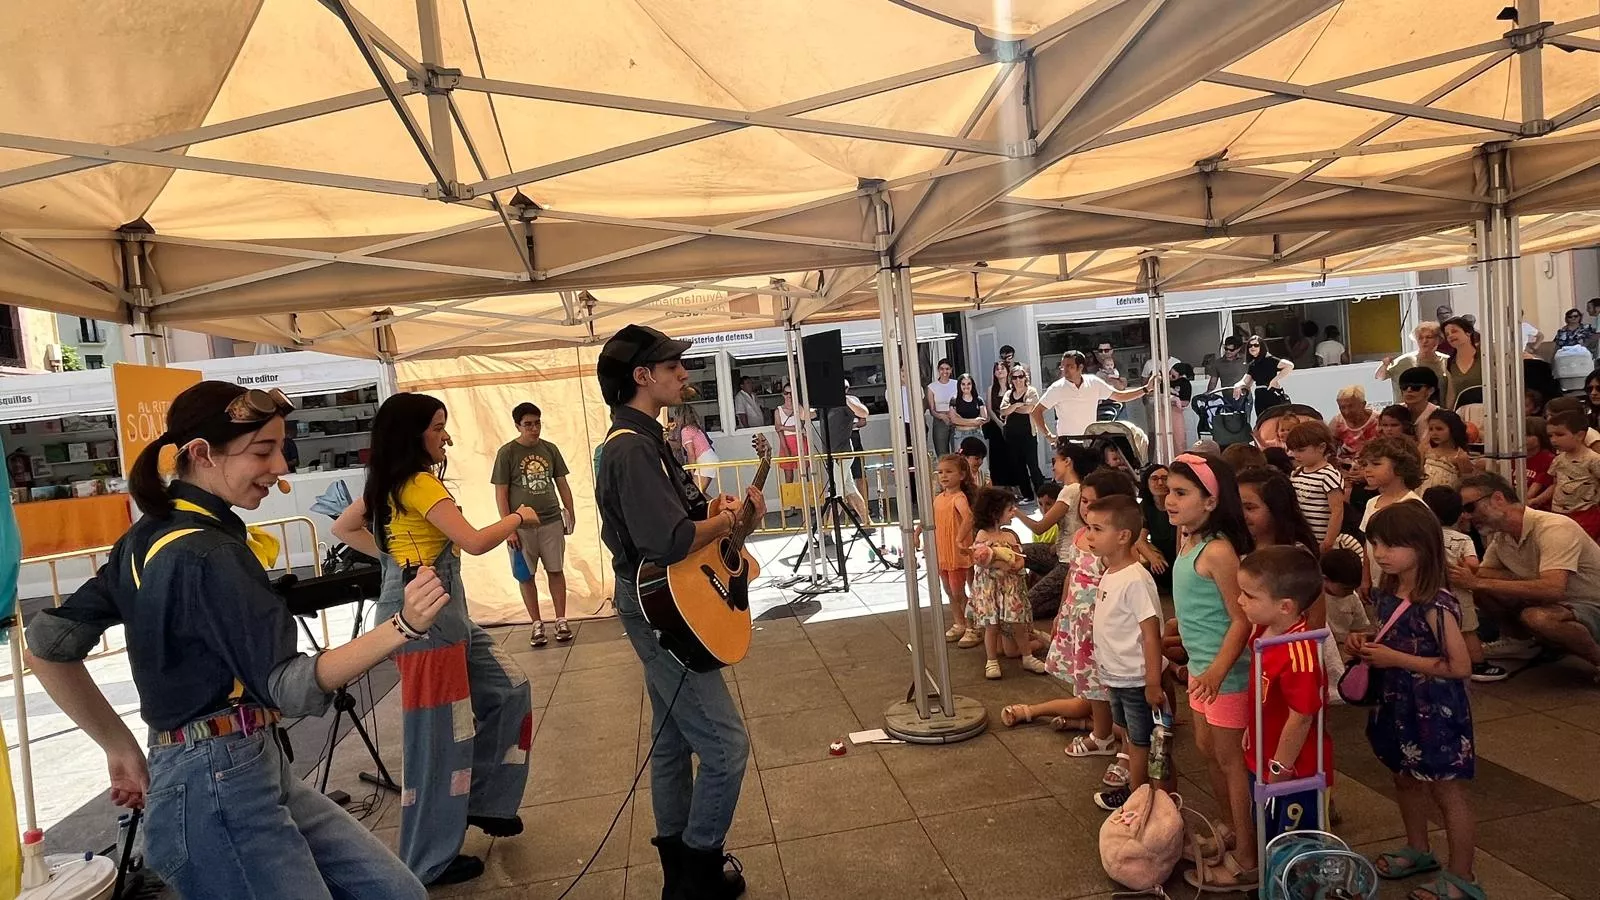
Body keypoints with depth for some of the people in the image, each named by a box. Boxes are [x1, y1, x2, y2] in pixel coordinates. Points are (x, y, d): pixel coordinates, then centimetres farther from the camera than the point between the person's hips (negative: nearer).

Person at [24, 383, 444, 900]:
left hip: (253, 771, 9)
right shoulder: (207, 555, -20)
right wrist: (403, 626, -36)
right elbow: (290, 687, -25)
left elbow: (46, 645, 11)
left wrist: (121, 747, 13)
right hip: (221, 786, -9)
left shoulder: (148, 537, 7)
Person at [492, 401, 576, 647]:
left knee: (556, 570, 6)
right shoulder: (507, 453, -4)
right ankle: (537, 624, 17)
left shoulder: (550, 449, 5)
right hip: (522, 525, -2)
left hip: (552, 521, 2)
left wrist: (571, 513, 7)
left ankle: (561, 620, 17)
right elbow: (501, 493, -3)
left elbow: (562, 484, 12)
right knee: (526, 575, 5)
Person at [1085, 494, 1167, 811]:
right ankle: (1133, 785, 40)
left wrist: (1153, 683, -22)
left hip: (1136, 679, -9)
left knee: (1140, 740, 9)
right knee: (1129, 734, 24)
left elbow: (1151, 634, -24)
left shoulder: (1136, 580, -26)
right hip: (1116, 675, 9)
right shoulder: (1109, 574, 2)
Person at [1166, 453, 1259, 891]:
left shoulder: (1217, 551, -23)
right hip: (1201, 665, 9)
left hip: (1224, 671, -9)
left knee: (1231, 759, 3)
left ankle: (1246, 861, 18)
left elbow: (1242, 618, -24)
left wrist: (1218, 670, -33)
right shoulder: (1189, 541, 4)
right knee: (1209, 751, 21)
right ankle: (1230, 831, 40)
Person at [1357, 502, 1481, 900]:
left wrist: (1396, 659, -24)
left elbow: (1459, 666, -24)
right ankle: (1418, 850, 43)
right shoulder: (1386, 594, 0)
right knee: (1406, 779, 23)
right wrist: (1367, 644, -4)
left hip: (1435, 713, -8)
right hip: (1397, 707, 8)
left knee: (1447, 791, 8)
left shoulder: (1436, 605, -25)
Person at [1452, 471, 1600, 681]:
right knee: (1482, 592, -8)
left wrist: (1478, 582, -36)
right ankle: (1522, 641, 15)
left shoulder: (1554, 528, -26)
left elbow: (1552, 589, -37)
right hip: (1554, 603, 8)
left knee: (1536, 617, -37)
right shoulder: (1500, 537, 0)